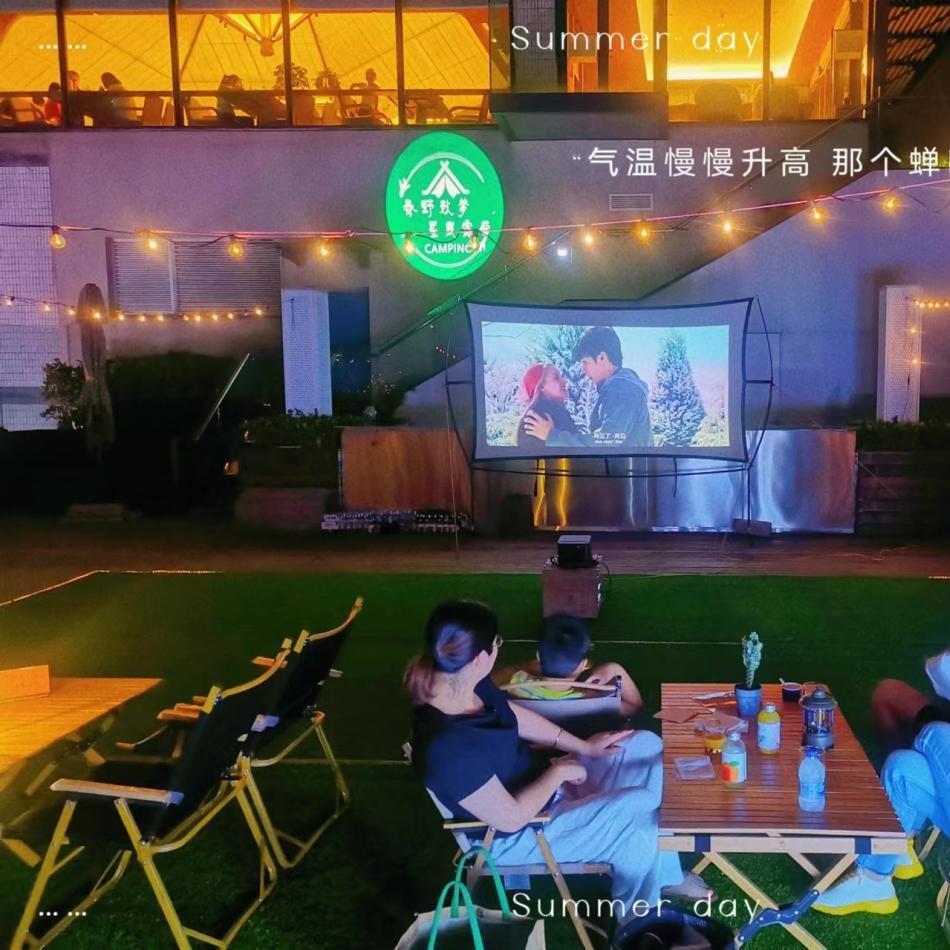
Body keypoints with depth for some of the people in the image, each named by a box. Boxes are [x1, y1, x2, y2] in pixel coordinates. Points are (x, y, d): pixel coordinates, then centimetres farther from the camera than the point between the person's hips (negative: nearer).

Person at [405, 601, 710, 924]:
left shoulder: (471, 686, -13)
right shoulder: (447, 748, -39)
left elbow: (516, 716, 7)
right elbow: (511, 817, -30)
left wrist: (584, 746, 7)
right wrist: (559, 771, -16)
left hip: (534, 784, 9)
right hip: (519, 834, -9)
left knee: (646, 746, 5)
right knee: (639, 810, -16)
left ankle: (666, 875, 22)